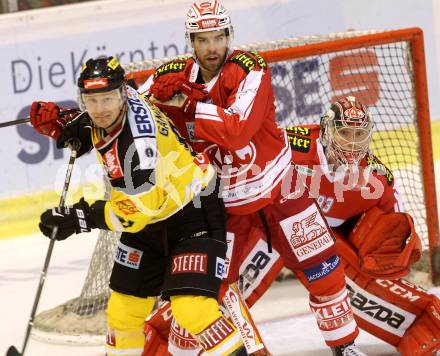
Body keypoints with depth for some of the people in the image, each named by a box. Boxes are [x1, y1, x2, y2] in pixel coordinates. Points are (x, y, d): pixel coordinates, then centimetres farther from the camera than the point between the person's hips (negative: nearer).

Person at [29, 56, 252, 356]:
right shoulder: (105, 115, -8)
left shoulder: (139, 140, -33)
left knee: (191, 307, -23)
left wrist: (78, 219, -23)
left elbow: (135, 208, -30)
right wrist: (60, 124, 0)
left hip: (194, 212, -9)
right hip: (151, 218, 9)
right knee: (123, 307, 11)